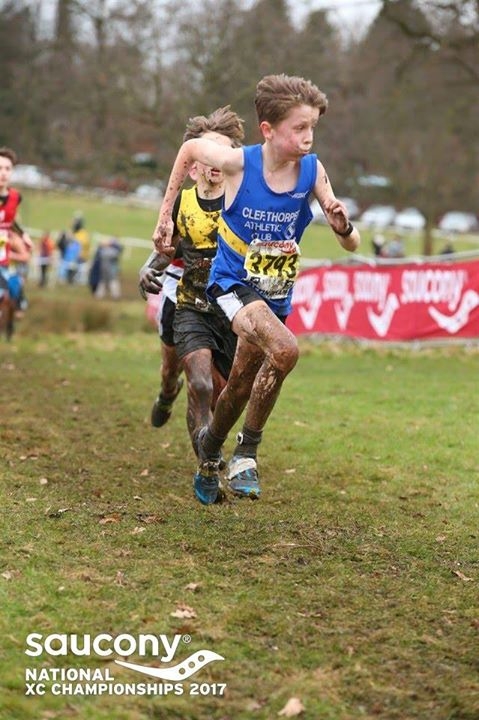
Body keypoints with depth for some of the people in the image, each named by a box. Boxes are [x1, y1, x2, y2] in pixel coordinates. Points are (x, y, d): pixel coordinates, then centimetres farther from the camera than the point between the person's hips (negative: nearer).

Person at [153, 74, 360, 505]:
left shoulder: (312, 171, -12)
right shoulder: (239, 162, -18)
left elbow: (352, 244, -8)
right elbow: (190, 149, 3)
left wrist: (342, 226, -32)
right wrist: (165, 215, 5)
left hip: (276, 294, 4)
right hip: (233, 284, -4)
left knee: (240, 389, 16)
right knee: (284, 349, -30)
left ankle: (209, 458, 43)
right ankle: (247, 452, -13)